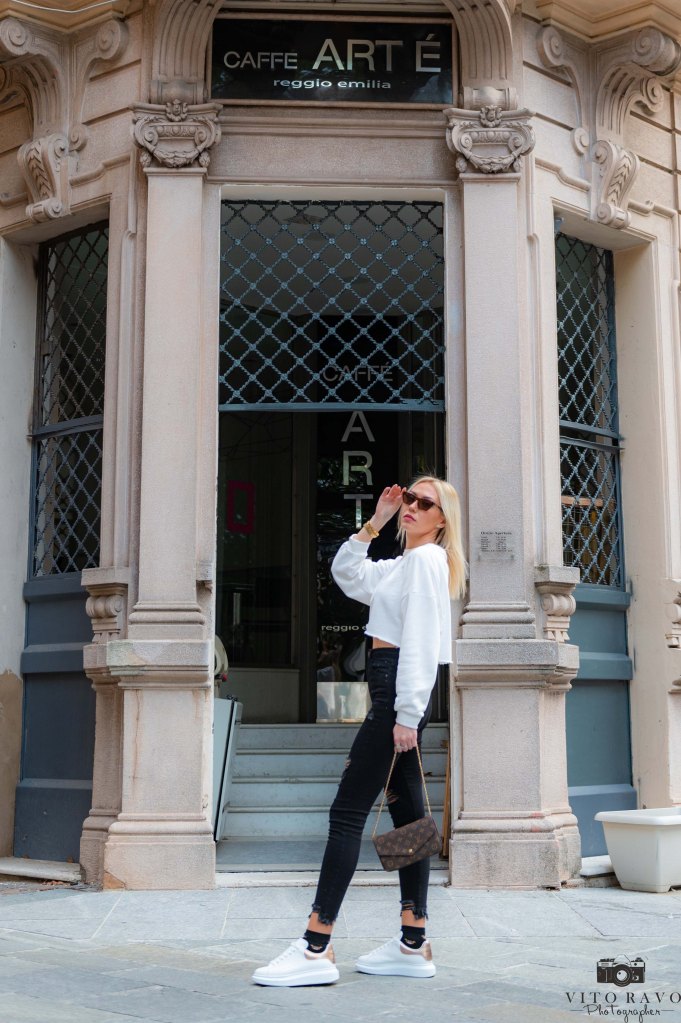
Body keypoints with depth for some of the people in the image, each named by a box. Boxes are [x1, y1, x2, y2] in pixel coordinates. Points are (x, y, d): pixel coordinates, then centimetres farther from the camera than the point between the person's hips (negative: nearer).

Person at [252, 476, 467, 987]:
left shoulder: (428, 560, -8)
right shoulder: (403, 562, 21)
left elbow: (420, 640, -16)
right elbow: (346, 573, 31)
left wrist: (407, 714, -21)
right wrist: (374, 523, 20)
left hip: (400, 690, -10)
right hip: (395, 694, 10)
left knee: (348, 811, -12)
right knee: (407, 813, 9)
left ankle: (316, 949, -12)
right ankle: (413, 945, 13)